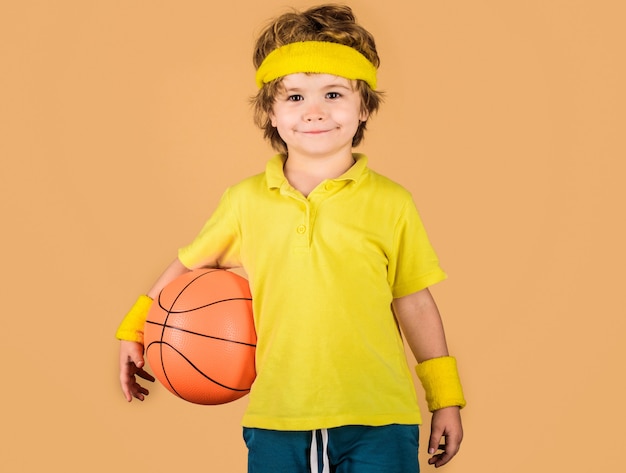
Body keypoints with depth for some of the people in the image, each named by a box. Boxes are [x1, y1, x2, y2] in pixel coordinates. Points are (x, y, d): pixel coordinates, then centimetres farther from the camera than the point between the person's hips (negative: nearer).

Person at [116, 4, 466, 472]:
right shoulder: (246, 201, 4)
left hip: (376, 420, -1)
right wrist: (135, 329, 23)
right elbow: (190, 264, 20)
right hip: (276, 420, 2)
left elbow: (414, 304, 7)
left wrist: (446, 399, 11)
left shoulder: (390, 202, 0)